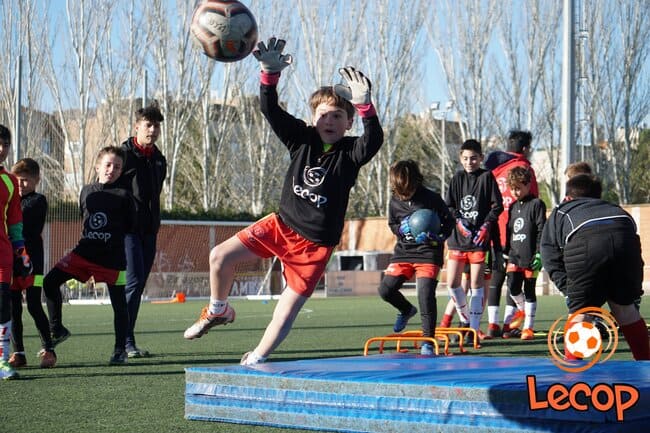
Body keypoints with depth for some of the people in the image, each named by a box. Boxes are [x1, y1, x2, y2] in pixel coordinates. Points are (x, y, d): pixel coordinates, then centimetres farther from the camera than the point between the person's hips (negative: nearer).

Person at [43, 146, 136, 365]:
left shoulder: (123, 196, -4)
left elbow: (131, 227, 1)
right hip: (84, 252, 4)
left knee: (118, 303, 1)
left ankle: (120, 350, 12)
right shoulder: (87, 191, 8)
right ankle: (56, 329, 9)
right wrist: (92, 238, 12)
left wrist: (112, 237, 1)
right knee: (50, 281, -4)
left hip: (112, 258, -4)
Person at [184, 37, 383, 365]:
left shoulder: (350, 153, -11)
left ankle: (256, 360, 19)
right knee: (220, 256, -7)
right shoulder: (302, 139, -3)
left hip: (316, 242, -3)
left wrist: (365, 106, -51)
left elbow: (373, 141, -33)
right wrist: (270, 73, -31)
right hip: (281, 224, 3)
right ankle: (218, 310, 21)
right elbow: (270, 110, -13)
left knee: (288, 308, -1)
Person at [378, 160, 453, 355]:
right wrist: (402, 228, -8)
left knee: (425, 295, -16)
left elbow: (448, 222, -3)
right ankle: (407, 310, 29)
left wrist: (438, 237, -20)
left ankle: (428, 341, -6)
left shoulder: (432, 199, -12)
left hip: (428, 253, -5)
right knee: (385, 289, -4)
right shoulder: (395, 201, 1)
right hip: (404, 252, 5)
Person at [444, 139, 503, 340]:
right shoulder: (457, 178, 9)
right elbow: (448, 206, 8)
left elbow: (497, 206, 0)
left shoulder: (487, 177, 0)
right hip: (458, 237, 3)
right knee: (452, 283, 0)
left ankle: (474, 328, 2)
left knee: (476, 283, -2)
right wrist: (459, 222, -8)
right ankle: (465, 320, 21)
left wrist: (486, 226, -11)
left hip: (479, 238, -3)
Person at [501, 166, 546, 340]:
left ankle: (528, 327, 6)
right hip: (514, 256, 5)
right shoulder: (513, 207, 16)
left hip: (530, 257, -5)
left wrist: (539, 253, -14)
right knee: (513, 288, -7)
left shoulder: (536, 204, -5)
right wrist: (506, 252, 17)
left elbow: (541, 230, -9)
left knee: (529, 291, 0)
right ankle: (524, 310, 19)